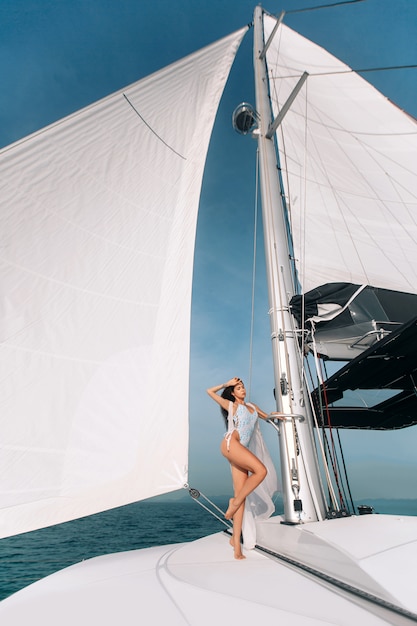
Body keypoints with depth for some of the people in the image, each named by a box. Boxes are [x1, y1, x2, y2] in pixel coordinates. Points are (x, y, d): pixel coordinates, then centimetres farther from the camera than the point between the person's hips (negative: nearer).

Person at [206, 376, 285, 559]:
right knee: (261, 470, -23)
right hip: (230, 444, -5)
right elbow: (210, 391, 19)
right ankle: (235, 501, -7)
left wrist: (274, 415, 19)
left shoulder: (252, 406, 26)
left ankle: (236, 541, 2)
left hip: (240, 451, 5)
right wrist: (226, 384, 20)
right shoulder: (230, 405, 13)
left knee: (241, 496, -2)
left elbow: (265, 416, 41)